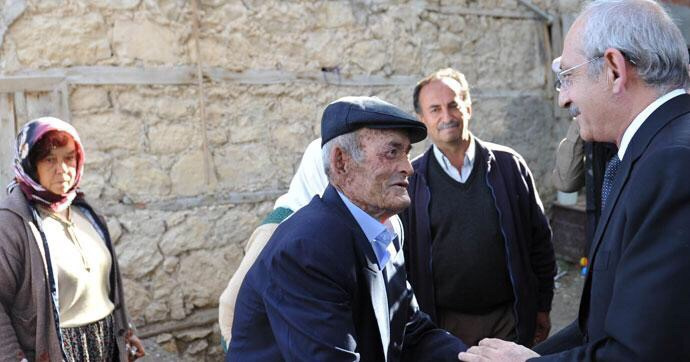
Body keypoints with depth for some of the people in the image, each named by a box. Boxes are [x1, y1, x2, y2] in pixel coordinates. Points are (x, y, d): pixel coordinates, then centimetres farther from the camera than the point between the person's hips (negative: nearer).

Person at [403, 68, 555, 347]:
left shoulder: (509, 165, -2)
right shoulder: (410, 180, -5)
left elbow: (539, 241, 4)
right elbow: (401, 257, -1)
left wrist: (542, 308, 6)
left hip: (510, 319, 1)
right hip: (444, 324, -1)